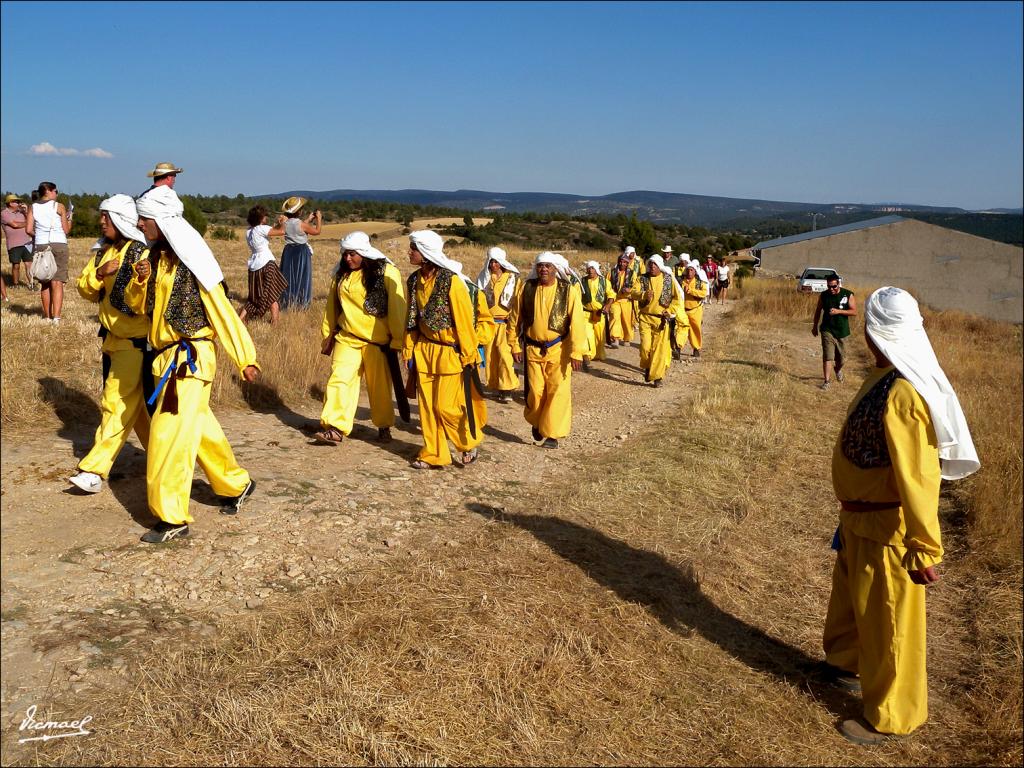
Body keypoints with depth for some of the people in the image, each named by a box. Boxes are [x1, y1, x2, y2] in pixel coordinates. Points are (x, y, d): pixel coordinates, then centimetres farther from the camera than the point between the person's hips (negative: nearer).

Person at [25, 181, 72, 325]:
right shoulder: (59, 207, 0)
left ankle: (48, 316, 19)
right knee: (57, 283, -5)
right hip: (59, 244, -3)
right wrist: (69, 219, 19)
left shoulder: (33, 208, 8)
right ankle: (56, 317, -14)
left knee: (44, 283, 13)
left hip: (40, 246, 3)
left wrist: (38, 235, 20)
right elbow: (66, 230, 1)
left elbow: (29, 229, 1)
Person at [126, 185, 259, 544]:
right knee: (200, 429, 18)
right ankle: (236, 484, 36)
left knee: (169, 436, -9)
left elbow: (223, 312, -14)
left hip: (190, 358, -8)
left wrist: (246, 358, -15)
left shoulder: (191, 260, -13)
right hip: (168, 356, 8)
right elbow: (136, 305, 14)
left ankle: (173, 518, -2)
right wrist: (140, 280, -7)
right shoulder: (157, 256, 10)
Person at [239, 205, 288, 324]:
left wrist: (277, 225, 24)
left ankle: (240, 318, 11)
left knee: (255, 295, 16)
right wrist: (282, 222, -1)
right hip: (266, 264, -7)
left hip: (253, 265, 8)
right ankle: (274, 321, 1)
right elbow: (281, 231, -20)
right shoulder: (262, 229, -12)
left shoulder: (249, 231, 12)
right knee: (272, 294, 1)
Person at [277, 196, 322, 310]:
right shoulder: (301, 224, -17)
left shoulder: (285, 223, 0)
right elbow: (317, 231, -7)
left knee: (289, 277, 12)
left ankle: (288, 302, 17)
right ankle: (301, 302, 8)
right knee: (301, 278, 4)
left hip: (289, 251, 6)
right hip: (301, 252, -6)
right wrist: (319, 218, 7)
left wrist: (308, 219, 24)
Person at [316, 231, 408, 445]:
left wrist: (397, 340, -11)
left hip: (377, 341, -4)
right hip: (347, 339, 4)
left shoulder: (387, 273, -8)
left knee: (380, 386, 7)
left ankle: (384, 426, 25)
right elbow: (332, 306, 17)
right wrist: (328, 335, 18)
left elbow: (397, 308, -10)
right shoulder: (341, 275, 9)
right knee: (339, 379, -10)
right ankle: (335, 428, -10)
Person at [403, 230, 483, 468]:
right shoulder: (414, 281, 5)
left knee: (446, 406, -4)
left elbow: (464, 321, -14)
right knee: (427, 405, 7)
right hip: (423, 350, 6)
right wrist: (409, 350, 10)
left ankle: (470, 443, 21)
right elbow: (411, 319, 12)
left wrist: (469, 356, -12)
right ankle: (433, 454, 19)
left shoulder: (451, 282, -16)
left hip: (449, 352, -6)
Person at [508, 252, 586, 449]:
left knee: (558, 392, -1)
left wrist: (576, 352, -15)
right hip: (533, 349, 2)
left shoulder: (569, 290, -8)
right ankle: (537, 423, 33)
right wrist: (515, 346, 4)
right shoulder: (526, 289, -2)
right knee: (534, 391, 8)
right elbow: (515, 319, 6)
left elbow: (577, 322, -11)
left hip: (558, 349, -2)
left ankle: (551, 433, 12)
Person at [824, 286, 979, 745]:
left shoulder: (902, 395, -30)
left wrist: (924, 550, -24)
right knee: (850, 597, 28)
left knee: (887, 619, 9)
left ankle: (890, 717, 28)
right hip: (861, 518, 9)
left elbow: (917, 479, -29)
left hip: (886, 530, -9)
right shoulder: (886, 378, 1)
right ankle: (848, 663, 53)